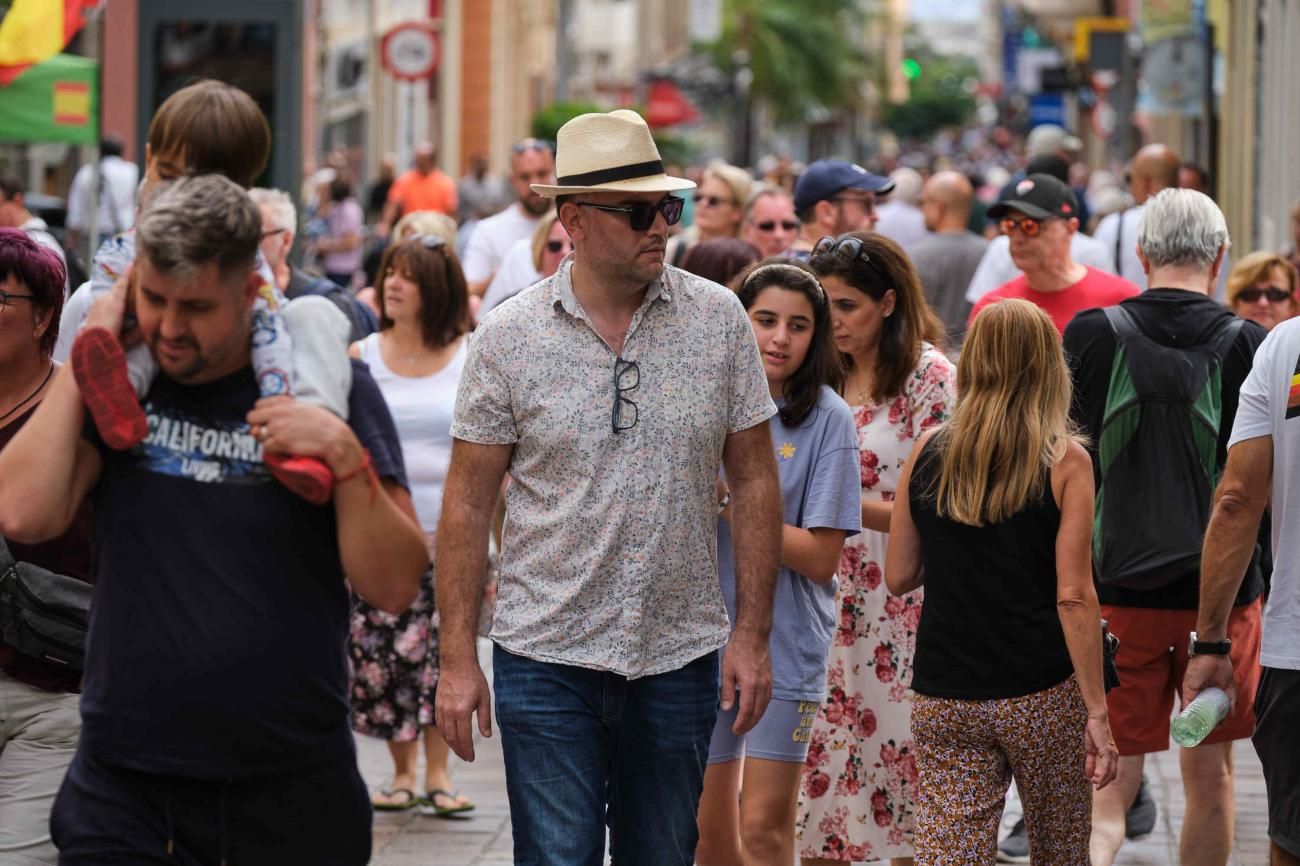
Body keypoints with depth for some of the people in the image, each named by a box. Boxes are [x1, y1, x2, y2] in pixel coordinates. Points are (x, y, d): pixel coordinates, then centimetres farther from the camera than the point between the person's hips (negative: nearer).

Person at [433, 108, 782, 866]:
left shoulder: (719, 320, 0)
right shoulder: (508, 338, -4)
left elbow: (755, 482, 5)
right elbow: (469, 503, 0)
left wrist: (752, 633, 0)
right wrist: (458, 657, -4)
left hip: (680, 658, 2)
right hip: (548, 658, -2)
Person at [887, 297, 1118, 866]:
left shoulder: (927, 453, 2)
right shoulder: (1064, 462, -6)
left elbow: (898, 577, 7)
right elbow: (1073, 597, -12)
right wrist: (1097, 712, -9)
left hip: (944, 698, 2)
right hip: (1042, 693, -2)